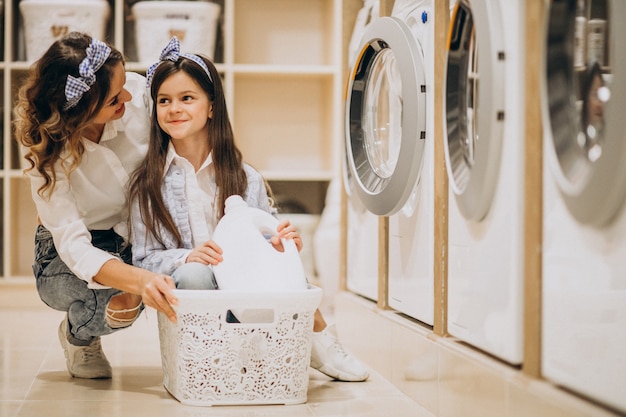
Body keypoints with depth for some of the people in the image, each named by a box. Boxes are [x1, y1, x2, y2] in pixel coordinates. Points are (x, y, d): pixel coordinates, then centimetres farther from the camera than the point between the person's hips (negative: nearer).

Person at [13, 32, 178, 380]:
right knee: (123, 300, -35)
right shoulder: (48, 150, -27)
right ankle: (78, 337, 2)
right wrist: (139, 279, -51)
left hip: (143, 237, 3)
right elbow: (74, 248, -33)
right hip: (68, 256, -2)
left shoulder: (139, 93, -20)